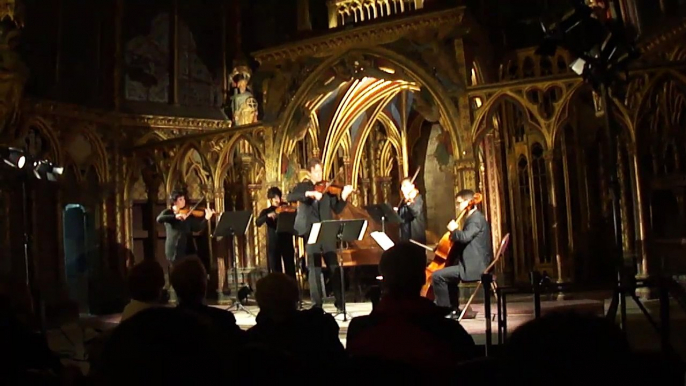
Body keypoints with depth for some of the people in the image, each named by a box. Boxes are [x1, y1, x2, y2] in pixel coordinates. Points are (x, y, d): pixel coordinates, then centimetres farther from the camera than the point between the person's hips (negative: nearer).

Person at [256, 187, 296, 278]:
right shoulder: (266, 211, 7)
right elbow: (258, 223, -9)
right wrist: (268, 216, -27)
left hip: (287, 242, 0)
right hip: (273, 244, 0)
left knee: (290, 269, -1)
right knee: (276, 270, 2)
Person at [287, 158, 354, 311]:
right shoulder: (302, 186, 6)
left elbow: (337, 209, 2)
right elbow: (290, 197, -14)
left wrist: (344, 196, -15)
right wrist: (309, 193, -27)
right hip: (311, 232, -1)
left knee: (334, 266, 2)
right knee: (314, 268, 1)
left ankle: (340, 300, 10)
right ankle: (316, 303, 9)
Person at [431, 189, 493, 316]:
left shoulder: (476, 218, -12)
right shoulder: (474, 218, 20)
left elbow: (465, 237, -27)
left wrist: (453, 230, -10)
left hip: (474, 266, -12)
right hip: (473, 264, 12)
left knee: (437, 276, -16)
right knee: (447, 273, 31)